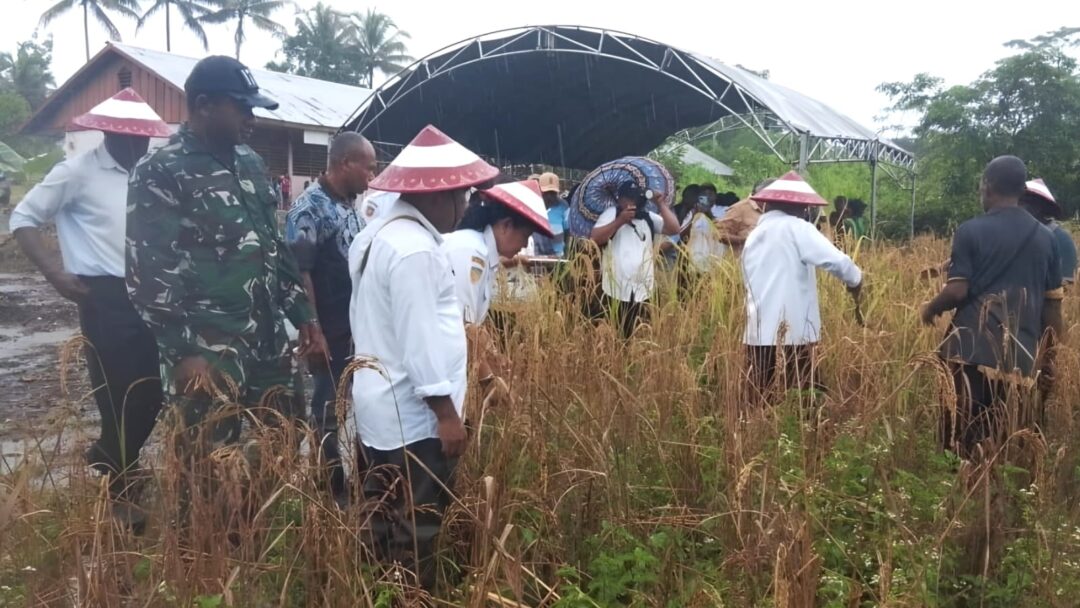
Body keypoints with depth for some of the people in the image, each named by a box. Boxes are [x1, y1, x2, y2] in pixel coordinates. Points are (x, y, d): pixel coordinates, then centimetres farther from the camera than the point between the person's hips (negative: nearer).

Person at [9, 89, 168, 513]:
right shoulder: (78, 172, -6)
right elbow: (23, 218, -3)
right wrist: (54, 272, -12)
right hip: (106, 297, -6)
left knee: (151, 393, 9)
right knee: (118, 395, 1)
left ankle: (106, 459, 36)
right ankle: (118, 488, 19)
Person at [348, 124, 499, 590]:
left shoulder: (378, 233, 11)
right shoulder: (415, 249, -21)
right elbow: (420, 339, -23)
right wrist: (446, 412, -17)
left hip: (380, 407, 10)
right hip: (411, 415, -10)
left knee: (384, 527, 18)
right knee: (416, 535, 1)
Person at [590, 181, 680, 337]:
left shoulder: (648, 217, 14)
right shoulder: (611, 213, 1)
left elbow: (674, 229, 4)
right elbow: (596, 238, -13)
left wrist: (661, 204, -1)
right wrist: (620, 221, -18)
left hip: (643, 288, 4)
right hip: (616, 288, -4)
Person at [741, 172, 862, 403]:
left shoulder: (754, 235, 18)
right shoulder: (796, 228, -5)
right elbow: (837, 261, -15)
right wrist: (855, 280, 4)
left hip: (758, 334, 7)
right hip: (791, 333, -7)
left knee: (763, 404, 7)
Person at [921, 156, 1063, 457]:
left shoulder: (971, 231, -3)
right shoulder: (1045, 237, 10)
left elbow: (957, 291, -10)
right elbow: (1053, 305, 11)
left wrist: (931, 308, 10)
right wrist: (1049, 359, 19)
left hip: (974, 349, -4)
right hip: (1022, 355, 4)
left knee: (962, 435, 2)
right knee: (1006, 438, 10)